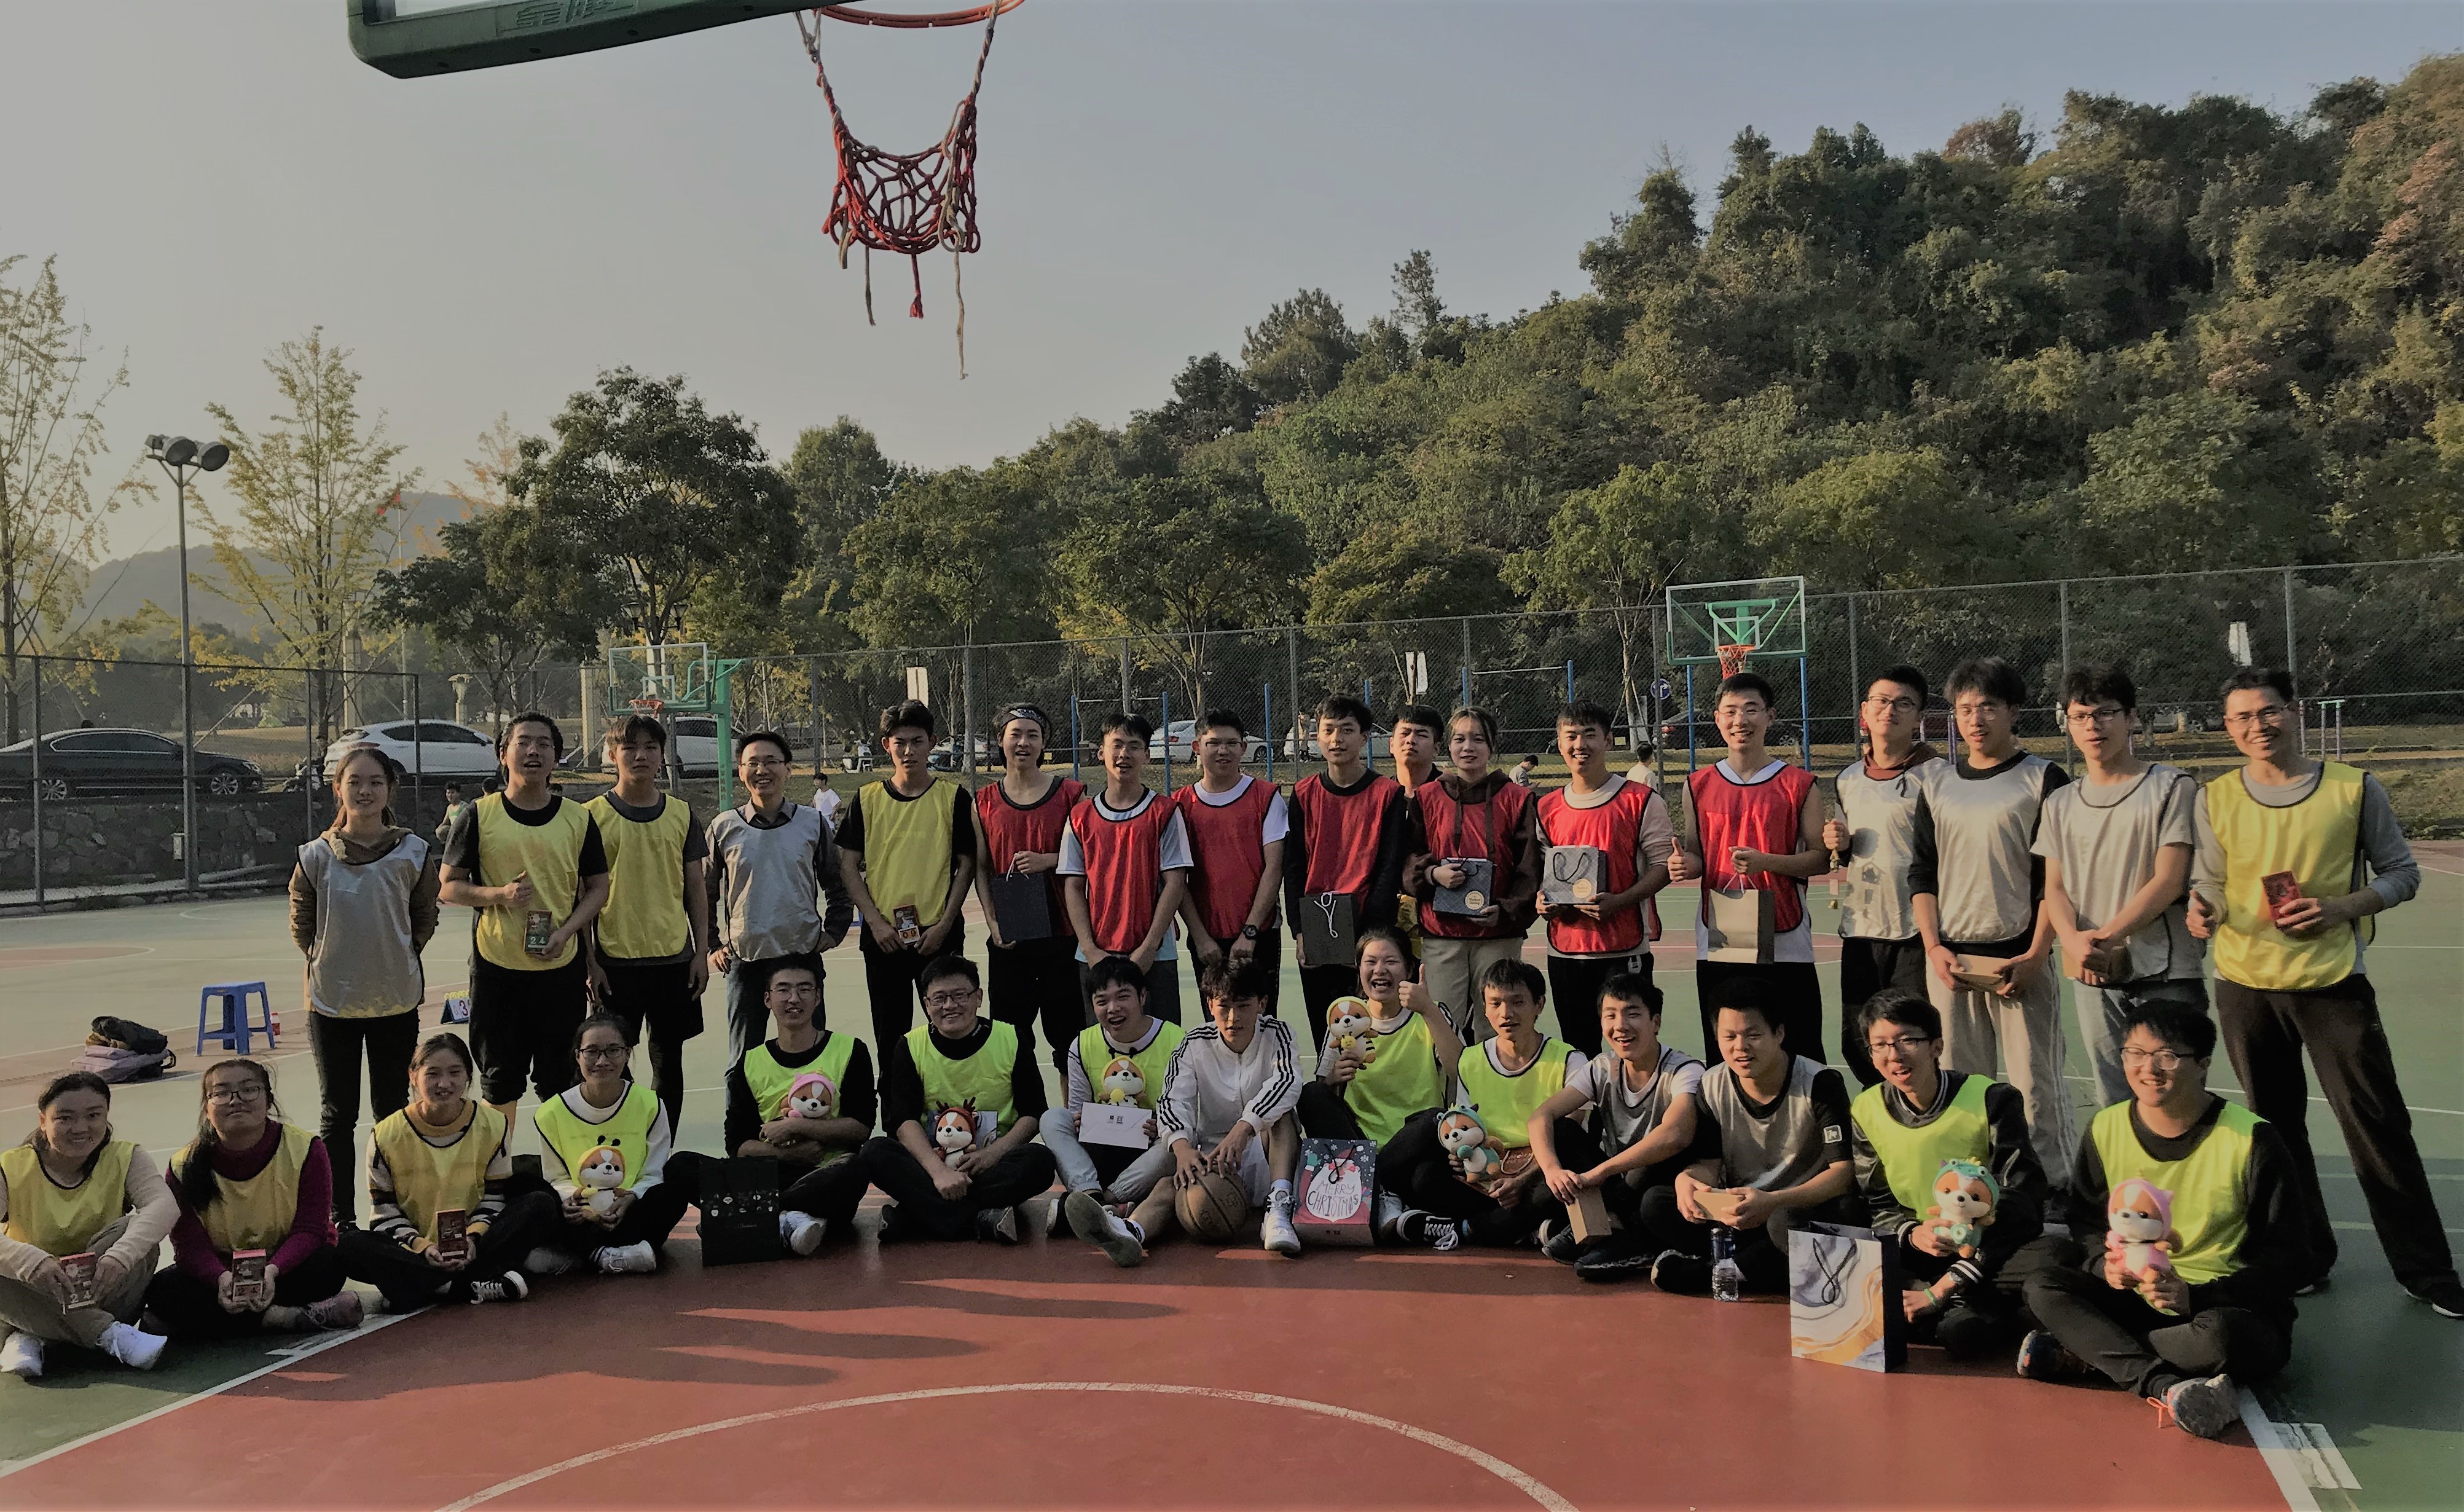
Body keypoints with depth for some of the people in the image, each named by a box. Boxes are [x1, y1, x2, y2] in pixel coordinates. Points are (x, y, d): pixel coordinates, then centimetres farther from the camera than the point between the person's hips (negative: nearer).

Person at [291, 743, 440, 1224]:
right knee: (337, 1112, 8)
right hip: (331, 1001, 0)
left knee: (391, 1109, 9)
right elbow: (301, 923, 7)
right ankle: (340, 1216, 16)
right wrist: (328, 963, 2)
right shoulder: (317, 856, -4)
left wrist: (398, 959, 3)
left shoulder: (413, 853, -4)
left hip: (396, 1001, 0)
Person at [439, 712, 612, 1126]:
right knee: (498, 1080, 9)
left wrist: (565, 932, -9)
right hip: (496, 965, -1)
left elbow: (598, 888, 8)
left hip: (561, 967, 1)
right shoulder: (480, 816, 0)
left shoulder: (578, 819, 4)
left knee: (559, 1081, 8)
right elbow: (449, 887, 3)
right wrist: (498, 894, -17)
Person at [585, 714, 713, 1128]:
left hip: (675, 956, 3)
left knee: (669, 1061, 9)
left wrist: (701, 951, 4)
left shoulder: (681, 814, 6)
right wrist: (589, 961, -5)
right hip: (616, 960, -2)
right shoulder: (594, 815, -1)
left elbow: (696, 888, 10)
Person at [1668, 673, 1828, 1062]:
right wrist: (1685, 865, -7)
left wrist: (1767, 862, -17)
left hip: (1783, 942, -3)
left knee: (1799, 1059, -2)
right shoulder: (1699, 786, 9)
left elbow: (1820, 859, 0)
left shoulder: (1798, 784, 1)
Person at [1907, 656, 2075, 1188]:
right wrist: (1934, 948, 1)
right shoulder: (1938, 783, 13)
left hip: (2018, 959, -4)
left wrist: (2034, 956, -12)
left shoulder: (2043, 780, 1)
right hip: (1949, 959, 4)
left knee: (2037, 1088, -4)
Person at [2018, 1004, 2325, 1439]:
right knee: (2043, 1282, -21)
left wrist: (2195, 1296, -23)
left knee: (2219, 1335, -39)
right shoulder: (2107, 1130, 1)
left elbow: (2292, 1257, -11)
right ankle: (2163, 1385, -34)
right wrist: (2107, 1264, -13)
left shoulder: (2251, 1139, -12)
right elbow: (2086, 1223, 12)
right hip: (2137, 1300, 4)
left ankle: (2087, 1351, -19)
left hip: (2231, 1307, -4)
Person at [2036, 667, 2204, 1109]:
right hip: (2093, 976, 4)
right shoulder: (2061, 803, 13)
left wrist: (2106, 936, -14)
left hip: (2167, 975, -4)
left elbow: (2168, 881, -8)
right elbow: (2054, 887, 9)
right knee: (2113, 1107, 9)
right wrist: (2073, 939, -12)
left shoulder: (2172, 786, -2)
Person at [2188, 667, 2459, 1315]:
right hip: (2246, 987, 2)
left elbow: (2401, 873, 2)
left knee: (2377, 1126, -1)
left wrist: (2336, 908, -14)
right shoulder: (2217, 800, 2)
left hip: (2333, 982, -2)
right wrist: (2203, 911, -16)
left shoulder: (2354, 788, -3)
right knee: (2276, 1127, 12)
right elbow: (2210, 884, 8)